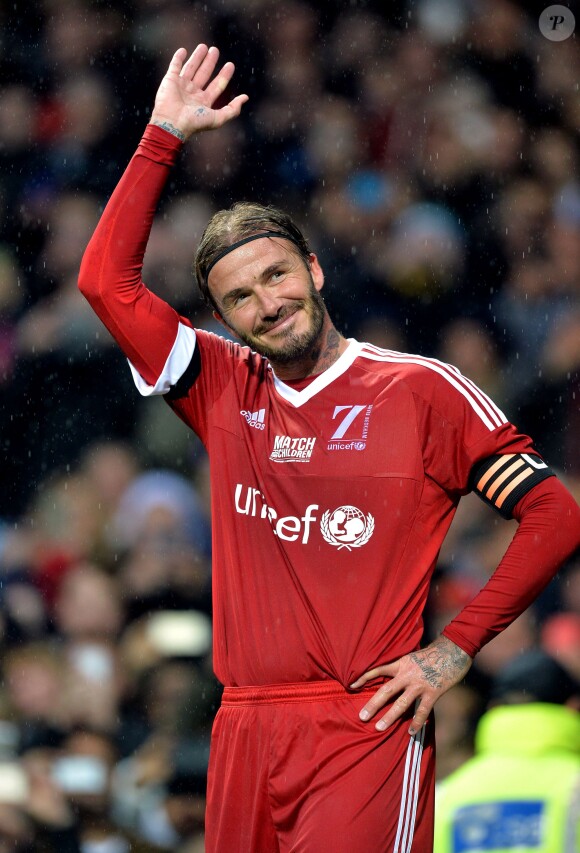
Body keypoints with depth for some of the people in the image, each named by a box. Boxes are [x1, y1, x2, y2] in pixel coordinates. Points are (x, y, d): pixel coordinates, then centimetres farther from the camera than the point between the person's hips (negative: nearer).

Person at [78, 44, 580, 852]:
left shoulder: (422, 390, 2)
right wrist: (163, 136, 8)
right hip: (245, 731, 5)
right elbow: (107, 279, 10)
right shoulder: (225, 390, 13)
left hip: (366, 731, -4)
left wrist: (455, 649, -5)